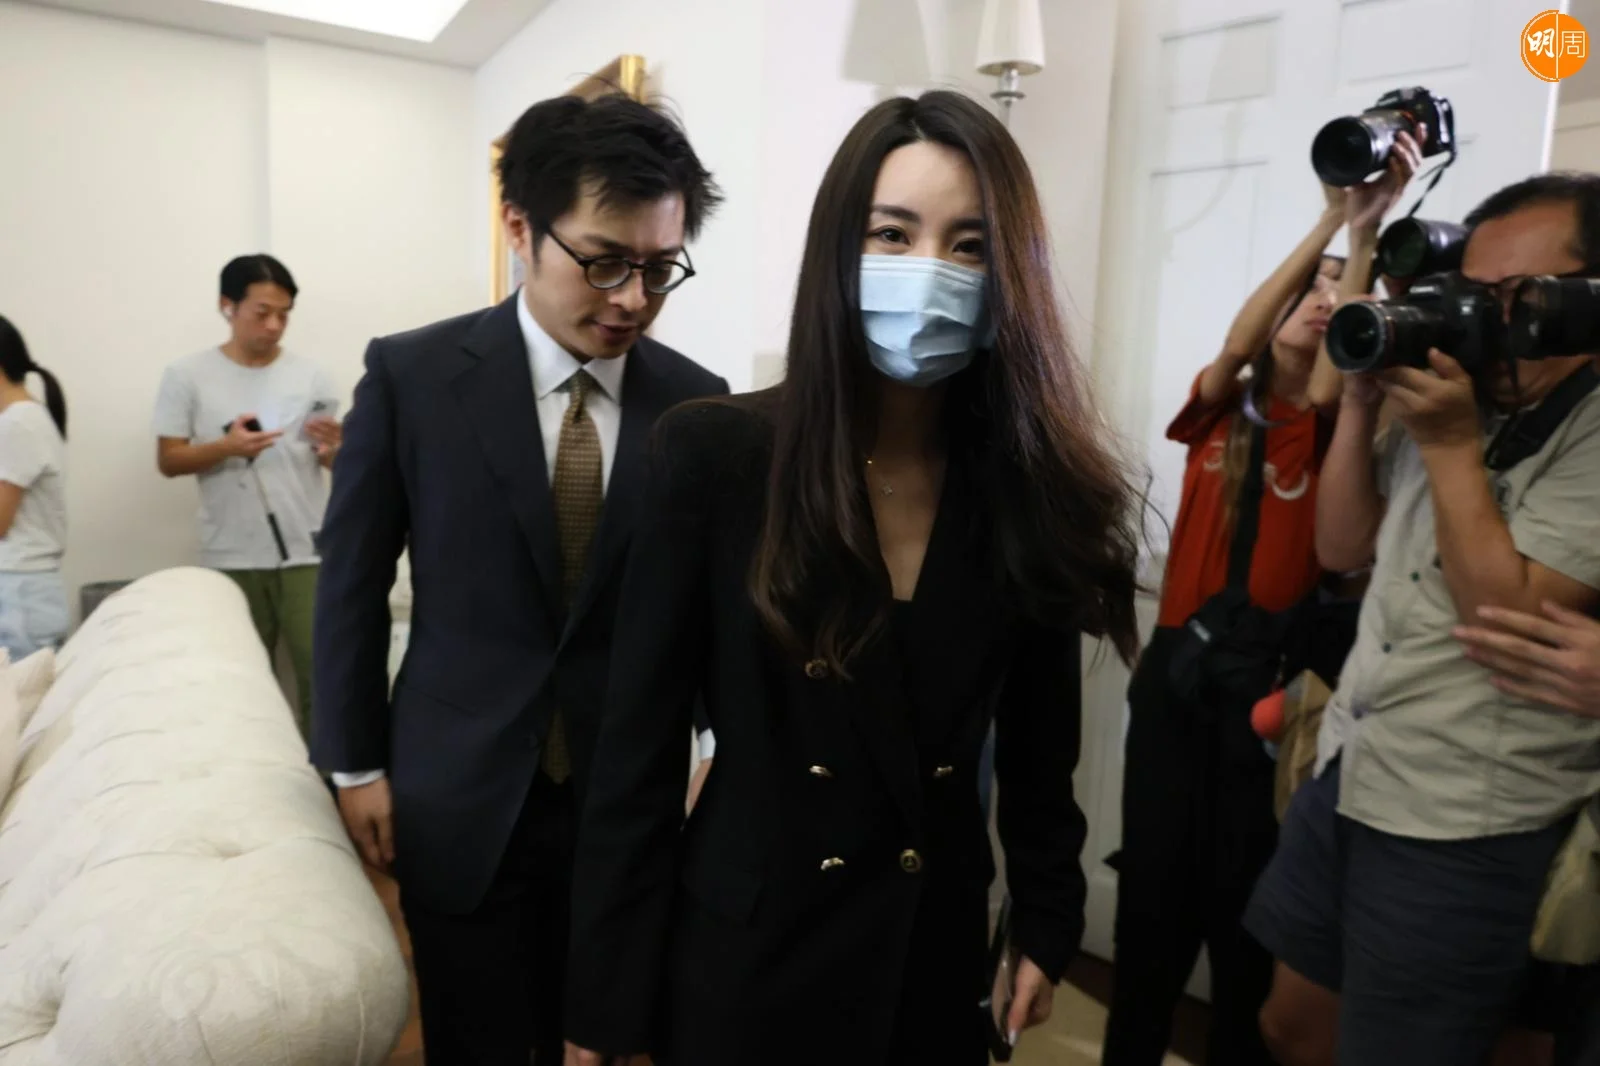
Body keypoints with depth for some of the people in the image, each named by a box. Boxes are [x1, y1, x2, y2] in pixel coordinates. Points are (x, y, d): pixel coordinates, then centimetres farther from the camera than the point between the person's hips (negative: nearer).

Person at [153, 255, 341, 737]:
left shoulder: (310, 376, 2)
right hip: (232, 560, 0)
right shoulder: (187, 376, 0)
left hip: (307, 553, 0)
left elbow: (336, 460, 7)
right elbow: (168, 461, 0)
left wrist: (332, 449, -16)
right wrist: (225, 447, -18)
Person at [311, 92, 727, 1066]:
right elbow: (354, 580, -1)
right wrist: (355, 762, 2)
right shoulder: (413, 375, -8)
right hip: (460, 794, -1)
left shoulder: (697, 401, -5)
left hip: (629, 794, 2)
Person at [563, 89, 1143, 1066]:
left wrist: (1048, 924, 8)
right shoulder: (713, 454, -16)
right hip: (746, 951, -2)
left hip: (936, 947, 3)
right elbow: (639, 750, -12)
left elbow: (1038, 742, 4)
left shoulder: (1032, 483, -7)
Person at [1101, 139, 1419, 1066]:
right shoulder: (1219, 408, 6)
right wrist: (1329, 222, -20)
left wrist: (1368, 234, -26)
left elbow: (1332, 382, -20)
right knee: (1154, 878, 10)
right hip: (1180, 662, 2)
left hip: (1274, 677, -2)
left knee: (1245, 894, 8)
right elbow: (1240, 342, -13)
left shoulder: (1332, 427, 1)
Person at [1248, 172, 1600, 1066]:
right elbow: (1343, 547, 8)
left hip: (1461, 828, -6)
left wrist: (1452, 448, -18)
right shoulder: (1452, 395, 8)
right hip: (1347, 775, 7)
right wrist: (1362, 404, -3)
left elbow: (1511, 621, -20)